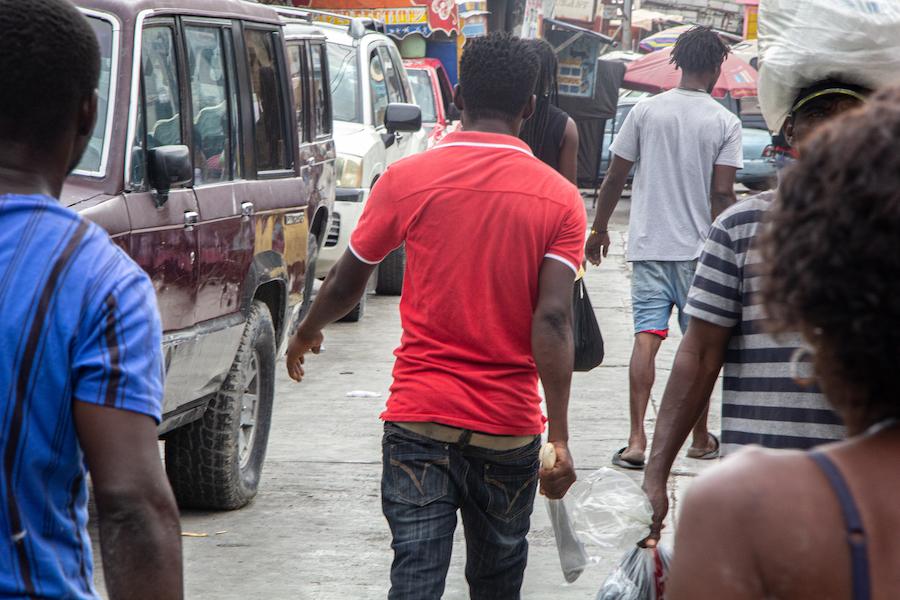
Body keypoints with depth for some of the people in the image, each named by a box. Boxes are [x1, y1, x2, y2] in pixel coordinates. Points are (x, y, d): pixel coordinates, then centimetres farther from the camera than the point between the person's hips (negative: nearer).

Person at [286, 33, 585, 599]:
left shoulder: (407, 180, -4)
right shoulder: (560, 198, -4)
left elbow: (346, 284, 7)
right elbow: (553, 319, -14)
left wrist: (304, 337, 27)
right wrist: (560, 438, -15)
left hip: (419, 418, -1)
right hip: (510, 425, 1)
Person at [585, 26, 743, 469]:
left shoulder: (645, 111, 1)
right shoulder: (724, 122, -5)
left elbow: (615, 177, 4)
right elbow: (722, 193, -10)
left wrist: (600, 228, 16)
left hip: (649, 245, 1)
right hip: (699, 247, -1)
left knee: (646, 339, -1)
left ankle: (636, 439, -11)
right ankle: (700, 438, 21)